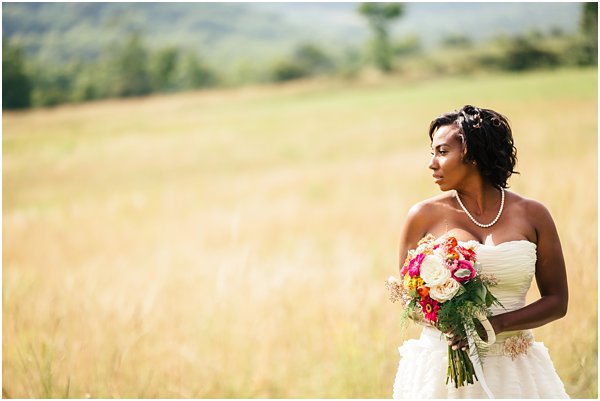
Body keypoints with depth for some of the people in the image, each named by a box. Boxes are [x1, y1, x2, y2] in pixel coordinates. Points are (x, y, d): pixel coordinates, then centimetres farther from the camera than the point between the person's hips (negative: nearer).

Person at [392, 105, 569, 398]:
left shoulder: (532, 215, 0)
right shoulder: (424, 216, -2)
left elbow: (557, 301, 2)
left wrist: (496, 324, -15)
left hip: (515, 370, 1)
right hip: (442, 366, -1)